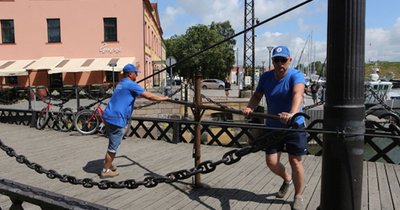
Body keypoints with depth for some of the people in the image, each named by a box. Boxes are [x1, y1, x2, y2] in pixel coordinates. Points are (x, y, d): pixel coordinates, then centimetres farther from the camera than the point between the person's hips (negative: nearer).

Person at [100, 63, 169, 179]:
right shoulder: (131, 84, -11)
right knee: (113, 147, 2)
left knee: (113, 144, 23)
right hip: (116, 119, -10)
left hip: (109, 117, 10)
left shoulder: (122, 83, 19)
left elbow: (138, 94, 31)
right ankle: (105, 171, 12)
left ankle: (108, 165, 36)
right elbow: (148, 96, -14)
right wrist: (163, 98, -1)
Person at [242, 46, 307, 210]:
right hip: (273, 126, 4)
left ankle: (298, 196, 26)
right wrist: (249, 107, -23)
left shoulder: (296, 76, -18)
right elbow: (257, 95, -1)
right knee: (271, 162, 5)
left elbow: (298, 94, -36)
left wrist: (292, 113, -56)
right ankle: (287, 179, 40)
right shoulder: (265, 77, -3)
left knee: (295, 161, 1)